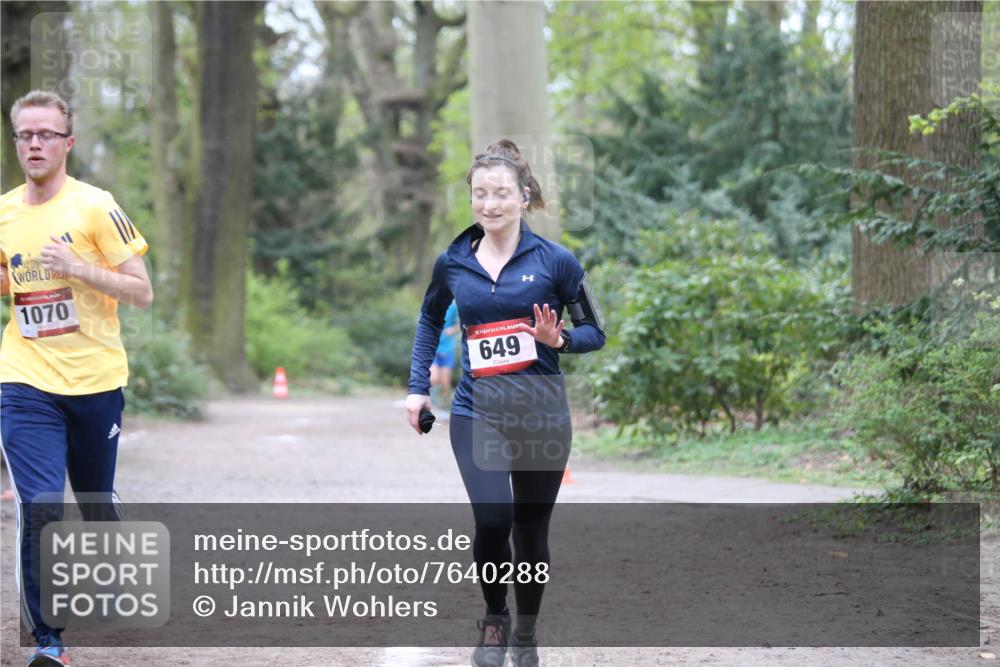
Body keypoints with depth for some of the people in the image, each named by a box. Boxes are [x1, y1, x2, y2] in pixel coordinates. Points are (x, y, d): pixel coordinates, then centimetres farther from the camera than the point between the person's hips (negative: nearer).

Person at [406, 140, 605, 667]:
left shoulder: (555, 261, -3)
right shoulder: (452, 264, 4)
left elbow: (595, 332, 4)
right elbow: (430, 321, 23)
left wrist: (558, 339, -17)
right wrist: (418, 387, 16)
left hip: (542, 413, 0)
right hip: (477, 413, 0)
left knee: (531, 529, 8)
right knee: (492, 520, -18)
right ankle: (493, 619, 7)